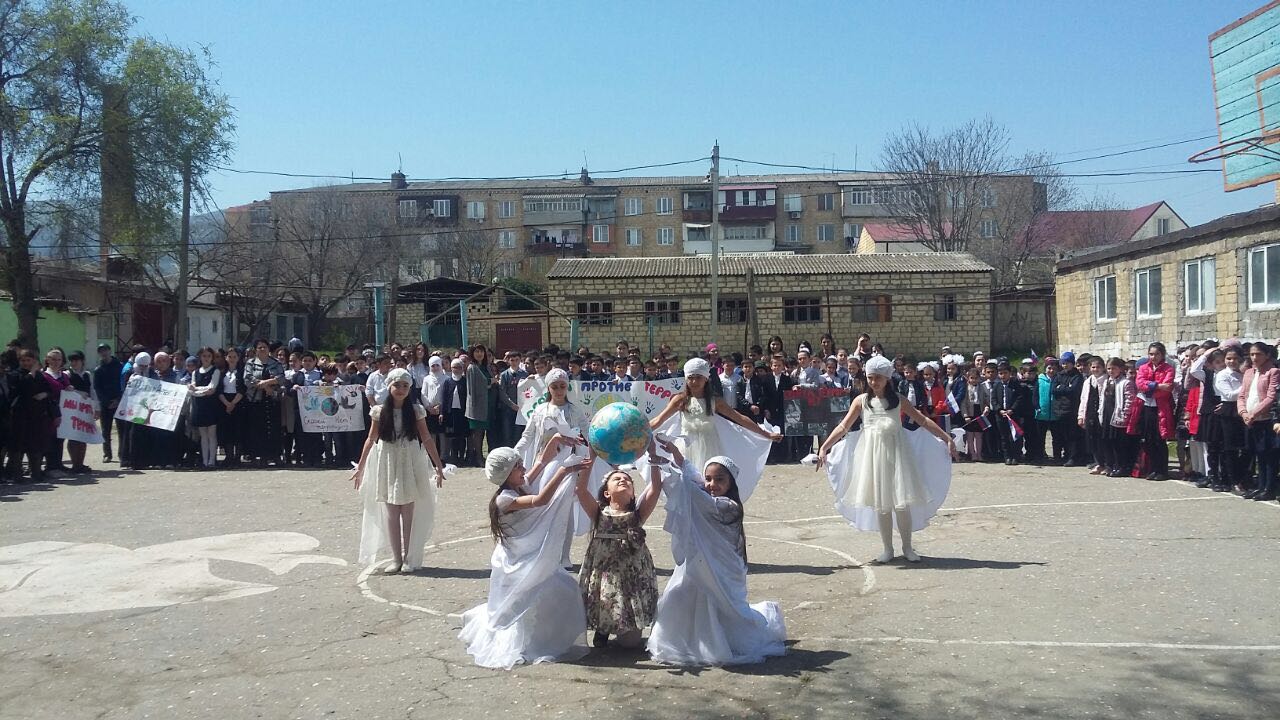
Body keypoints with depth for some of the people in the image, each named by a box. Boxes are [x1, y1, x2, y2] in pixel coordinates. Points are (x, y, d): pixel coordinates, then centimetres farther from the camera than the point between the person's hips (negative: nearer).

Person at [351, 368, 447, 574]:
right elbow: (371, 439, 6)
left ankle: (409, 558, 12)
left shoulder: (416, 410, -3)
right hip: (387, 465, 1)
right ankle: (396, 558, 13)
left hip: (410, 465, -1)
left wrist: (438, 466, -2)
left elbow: (426, 439, 0)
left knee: (409, 513, 3)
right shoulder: (379, 411, -1)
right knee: (391, 513, 5)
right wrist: (360, 467, 8)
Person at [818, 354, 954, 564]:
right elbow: (843, 427, 1)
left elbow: (924, 421, 5)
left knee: (901, 503, -2)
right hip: (873, 455, 1)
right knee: (880, 505, 5)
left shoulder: (898, 400, 3)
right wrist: (824, 448, -7)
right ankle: (888, 549, 17)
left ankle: (907, 548, 14)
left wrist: (947, 438, 0)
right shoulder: (861, 401, 3)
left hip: (896, 453, 0)